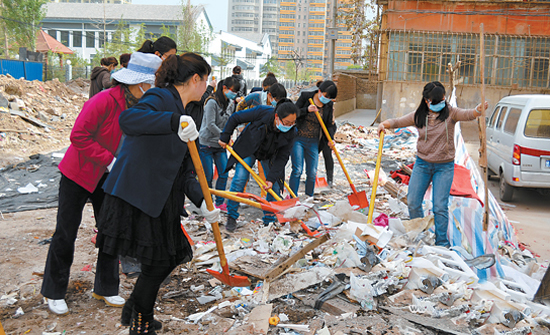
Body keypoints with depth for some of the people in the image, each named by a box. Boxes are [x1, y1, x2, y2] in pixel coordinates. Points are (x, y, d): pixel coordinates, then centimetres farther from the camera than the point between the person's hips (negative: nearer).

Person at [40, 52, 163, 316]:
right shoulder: (105, 100, -25)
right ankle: (54, 292, 20)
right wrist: (110, 160, -27)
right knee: (66, 234, 3)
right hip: (78, 173, -7)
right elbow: (79, 136, -26)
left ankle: (105, 288, 24)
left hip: (109, 177, 7)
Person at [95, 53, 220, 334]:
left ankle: (133, 312, 39)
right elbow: (128, 119, -38)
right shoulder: (161, 98, -15)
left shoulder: (182, 111, 14)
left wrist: (201, 202, -2)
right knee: (157, 264, 2)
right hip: (134, 196, -10)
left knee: (171, 258, 18)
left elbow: (184, 170, 10)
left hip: (160, 201, 10)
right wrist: (175, 121, -50)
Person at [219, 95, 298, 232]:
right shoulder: (262, 112, -34)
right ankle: (232, 218, 1)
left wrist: (272, 178, -26)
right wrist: (225, 137, -15)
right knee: (239, 180, -13)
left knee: (274, 187, -2)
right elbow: (235, 118, -20)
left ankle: (269, 221, 14)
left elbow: (282, 157, -19)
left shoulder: (290, 133, -26)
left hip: (270, 156, 2)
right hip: (248, 149, -2)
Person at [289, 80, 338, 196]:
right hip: (298, 139, -3)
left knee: (312, 173, 3)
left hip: (313, 142, 3)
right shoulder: (305, 97, -5)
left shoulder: (329, 106, 4)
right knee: (297, 170, -9)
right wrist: (306, 110, -23)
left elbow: (330, 124, 4)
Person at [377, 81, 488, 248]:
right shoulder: (418, 116, -1)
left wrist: (479, 110, -44)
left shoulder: (450, 113, -7)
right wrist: (384, 124, -17)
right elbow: (398, 122, 4)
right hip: (422, 164, 3)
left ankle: (442, 243, 13)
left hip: (444, 167, -3)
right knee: (413, 203, 5)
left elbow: (468, 114, -22)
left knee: (440, 207, -3)